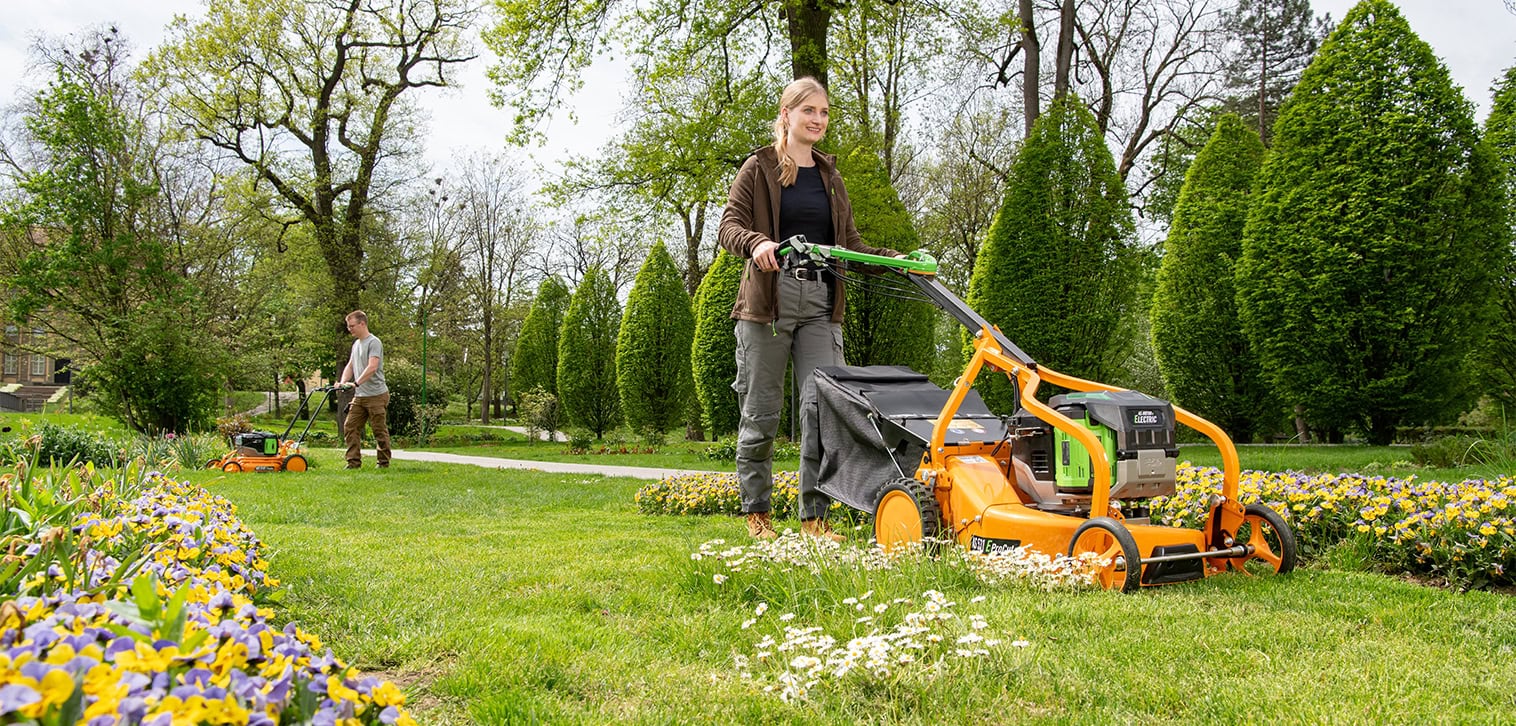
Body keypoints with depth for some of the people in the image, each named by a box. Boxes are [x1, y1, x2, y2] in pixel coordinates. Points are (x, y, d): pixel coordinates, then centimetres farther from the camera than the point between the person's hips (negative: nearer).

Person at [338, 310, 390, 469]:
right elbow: (350, 366, 20)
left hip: (376, 395, -9)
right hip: (359, 396, 9)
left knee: (379, 430, -2)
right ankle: (354, 462, 8)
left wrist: (356, 383, -28)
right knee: (350, 427, 4)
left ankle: (384, 463, 7)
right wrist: (342, 382, 3)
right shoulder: (356, 344, 17)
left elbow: (372, 367, -23)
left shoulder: (374, 342, -11)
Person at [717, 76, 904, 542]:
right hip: (769, 301, -4)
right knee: (761, 411, 1)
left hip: (821, 303, 4)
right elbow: (729, 228, -5)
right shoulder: (759, 168, 5)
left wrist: (895, 259, 3)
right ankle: (757, 512, 15)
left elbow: (849, 244, 19)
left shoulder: (830, 176, 19)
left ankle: (814, 516, 0)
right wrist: (757, 242, -26)